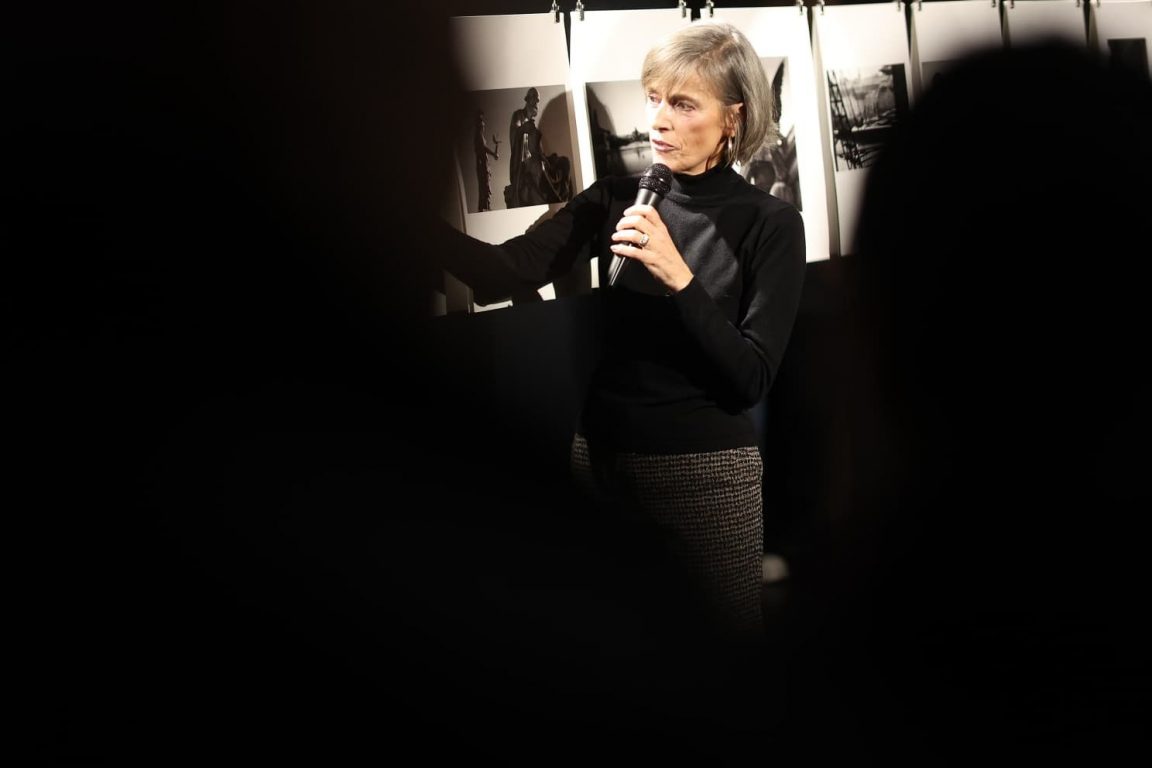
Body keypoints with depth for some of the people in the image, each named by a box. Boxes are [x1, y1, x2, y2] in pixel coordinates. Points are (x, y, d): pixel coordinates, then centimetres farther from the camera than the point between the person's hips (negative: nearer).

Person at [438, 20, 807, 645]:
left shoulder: (768, 223, -9)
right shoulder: (617, 199, 0)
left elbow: (753, 378, -16)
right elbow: (505, 271, -14)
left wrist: (679, 278, -26)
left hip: (705, 471, -3)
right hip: (600, 455, 4)